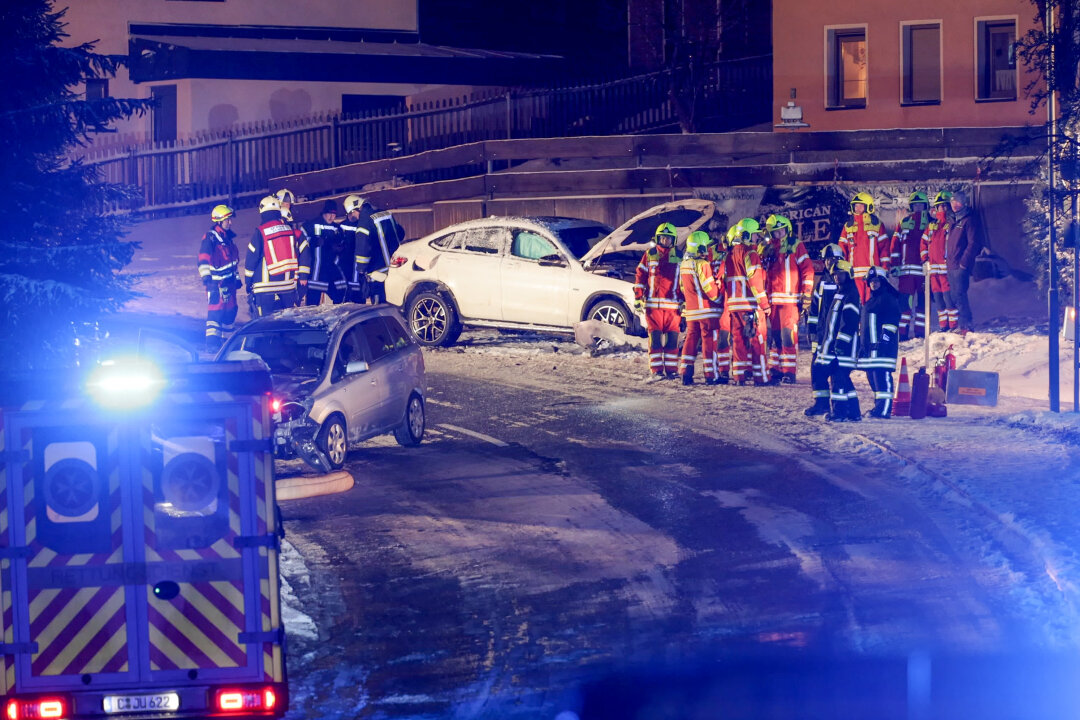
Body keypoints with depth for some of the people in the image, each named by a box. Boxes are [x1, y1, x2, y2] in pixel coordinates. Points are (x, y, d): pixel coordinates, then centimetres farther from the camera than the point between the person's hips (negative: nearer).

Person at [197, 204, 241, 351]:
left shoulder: (229, 238, 18)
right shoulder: (210, 238, -10)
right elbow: (203, 258, -19)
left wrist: (237, 277, 29)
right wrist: (206, 277, -28)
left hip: (229, 281, 9)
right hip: (216, 282, -9)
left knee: (230, 310, 12)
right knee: (216, 310, -14)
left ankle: (226, 338, 24)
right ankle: (212, 342, -17)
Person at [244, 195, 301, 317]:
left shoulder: (260, 232, -8)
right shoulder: (289, 229, 7)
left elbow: (251, 258, -4)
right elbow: (296, 256, 13)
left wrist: (248, 282, 7)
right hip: (289, 287, 5)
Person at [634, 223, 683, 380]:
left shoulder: (678, 256, 11)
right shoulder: (650, 254, 8)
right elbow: (640, 276, 8)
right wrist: (638, 298, 1)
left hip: (673, 305, 1)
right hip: (653, 304, -1)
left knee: (672, 338, 1)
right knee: (655, 338, -4)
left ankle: (671, 370, 8)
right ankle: (655, 371, -4)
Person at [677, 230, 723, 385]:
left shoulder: (683, 265, 10)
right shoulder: (703, 265, -16)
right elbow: (710, 288, -17)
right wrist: (718, 298, 0)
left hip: (690, 310, 7)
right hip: (707, 311, -7)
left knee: (691, 339, 12)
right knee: (709, 341, -2)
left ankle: (686, 374, 8)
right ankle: (710, 375, -1)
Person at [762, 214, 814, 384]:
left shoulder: (796, 246, 2)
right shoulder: (769, 249, 16)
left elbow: (807, 269, -3)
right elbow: (763, 274, 22)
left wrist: (806, 294, -9)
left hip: (790, 299, -5)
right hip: (773, 300, 5)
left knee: (788, 334, -10)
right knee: (775, 336, 7)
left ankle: (789, 372, -8)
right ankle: (775, 371, 13)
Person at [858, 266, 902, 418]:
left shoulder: (889, 299, -7)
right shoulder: (870, 301, 22)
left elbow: (892, 322, -15)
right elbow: (863, 325, 28)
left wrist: (884, 339, -21)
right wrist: (861, 344, 24)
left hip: (883, 347, -10)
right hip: (869, 346, 10)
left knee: (882, 377, -13)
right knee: (872, 377, 11)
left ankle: (884, 410, -16)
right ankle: (879, 407, 17)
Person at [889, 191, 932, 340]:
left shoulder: (931, 223, 9)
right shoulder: (904, 222, 12)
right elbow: (895, 244, 8)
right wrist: (893, 265, 0)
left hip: (924, 268, -1)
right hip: (906, 269, 1)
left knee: (922, 300, 0)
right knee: (904, 300, -1)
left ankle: (921, 331, 2)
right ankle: (903, 332, 0)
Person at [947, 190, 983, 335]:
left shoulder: (969, 220, -8)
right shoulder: (954, 221, 19)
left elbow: (974, 244, -14)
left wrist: (964, 262, -17)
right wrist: (947, 258, 15)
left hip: (962, 266, -9)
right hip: (952, 265, 9)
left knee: (960, 295, -12)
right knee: (955, 296, 9)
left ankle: (966, 327, -11)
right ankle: (962, 326, 14)